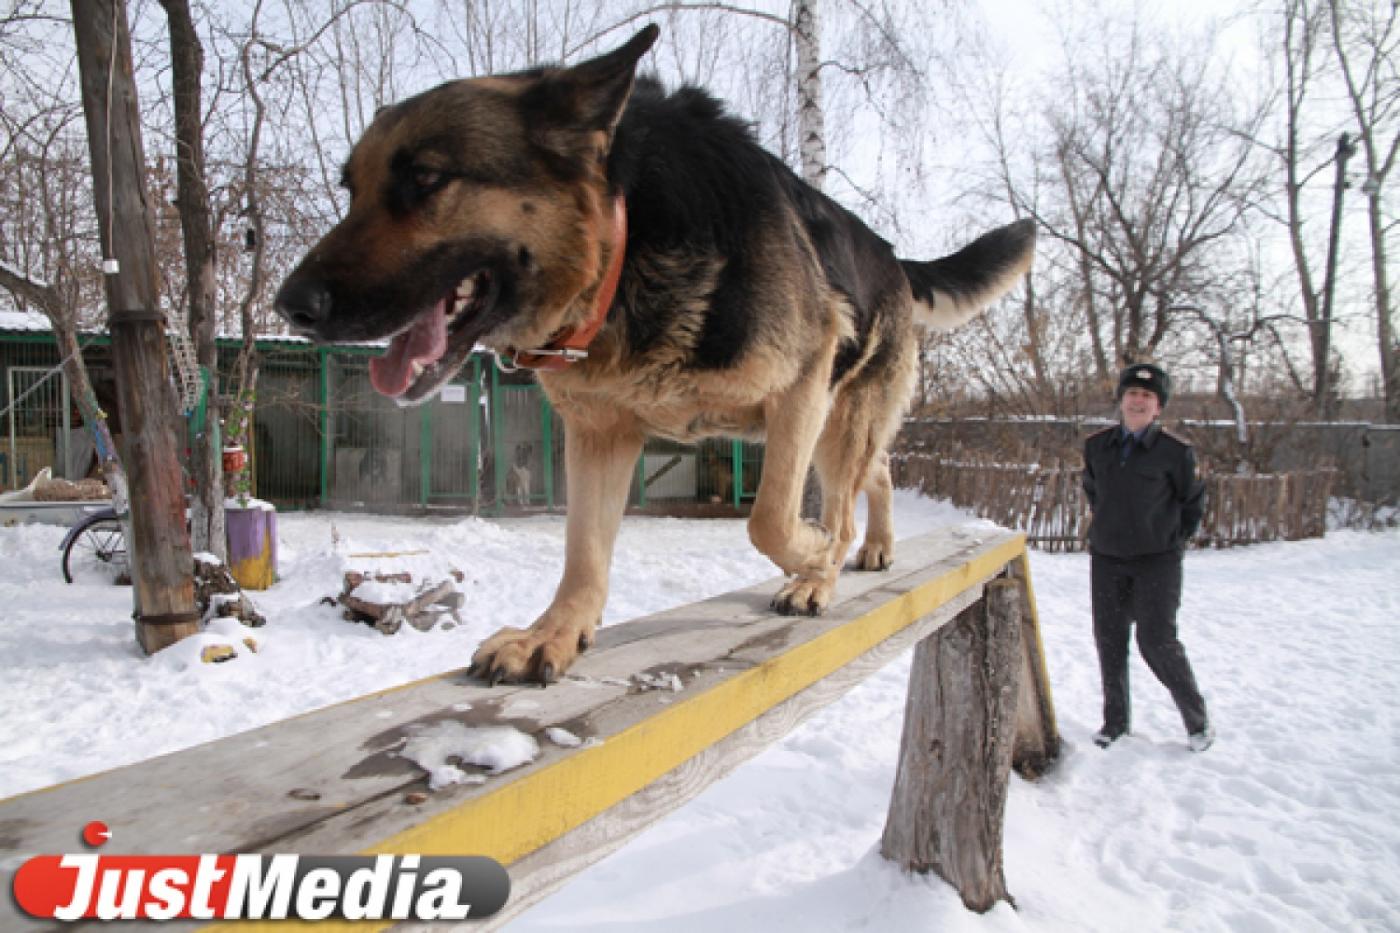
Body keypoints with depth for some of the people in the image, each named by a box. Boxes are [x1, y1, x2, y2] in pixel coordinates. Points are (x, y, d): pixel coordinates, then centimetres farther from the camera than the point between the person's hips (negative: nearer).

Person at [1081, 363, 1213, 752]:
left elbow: (1193, 501, 4)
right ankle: (1116, 719, 24)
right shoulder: (1097, 445, 3)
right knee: (1109, 640, 9)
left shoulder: (1175, 451, -8)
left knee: (1157, 641, -5)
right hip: (1106, 559, 4)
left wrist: (1175, 540, 1)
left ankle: (1197, 721, 15)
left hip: (1157, 560, -4)